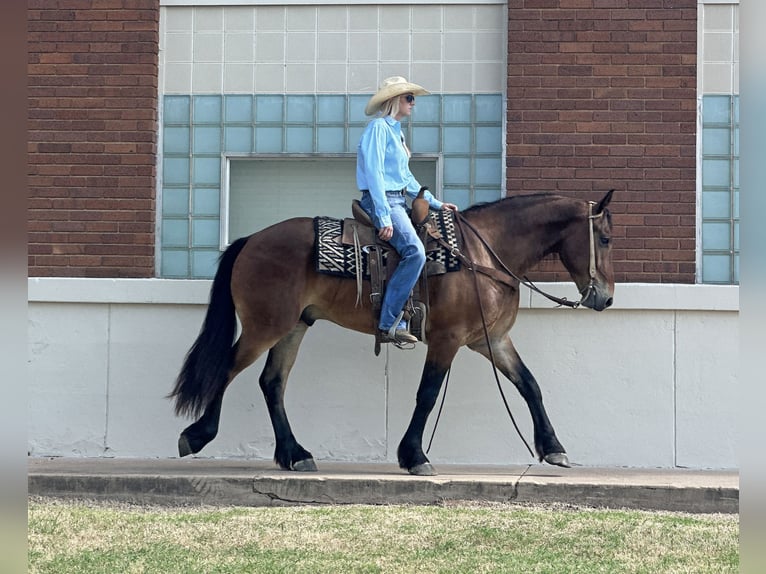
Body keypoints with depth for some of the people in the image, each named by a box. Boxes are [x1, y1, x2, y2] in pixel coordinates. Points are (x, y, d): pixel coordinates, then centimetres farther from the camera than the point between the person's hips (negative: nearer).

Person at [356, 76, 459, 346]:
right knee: (415, 252, -25)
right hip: (380, 201, -10)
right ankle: (388, 323, -23)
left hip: (397, 201, 10)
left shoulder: (395, 131, 20)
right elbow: (374, 174, -17)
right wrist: (384, 217, -23)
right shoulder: (379, 127, -9)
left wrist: (436, 203, 19)